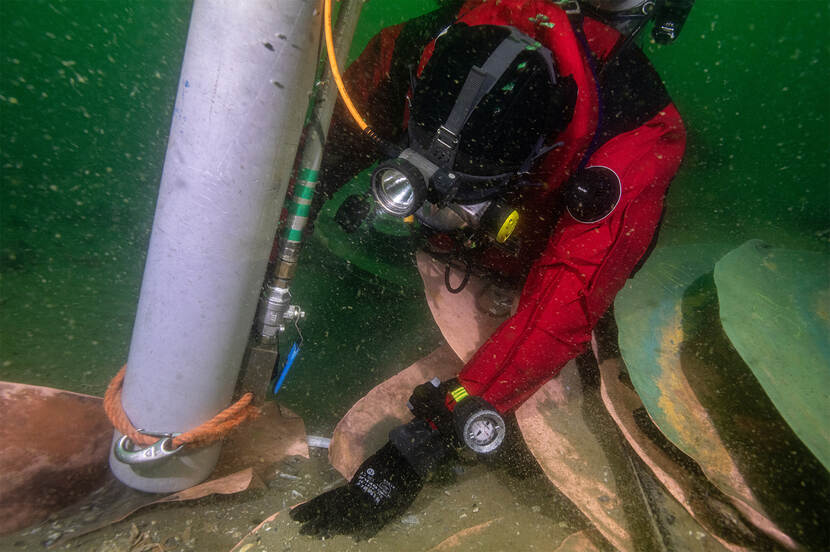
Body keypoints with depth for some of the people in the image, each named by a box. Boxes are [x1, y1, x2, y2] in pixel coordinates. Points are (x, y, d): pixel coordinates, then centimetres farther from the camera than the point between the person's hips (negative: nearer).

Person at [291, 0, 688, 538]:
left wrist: (424, 441, -42)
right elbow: (332, 138, -15)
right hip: (442, 252, 3)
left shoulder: (635, 151, -38)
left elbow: (558, 317, -41)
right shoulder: (422, 52, -30)